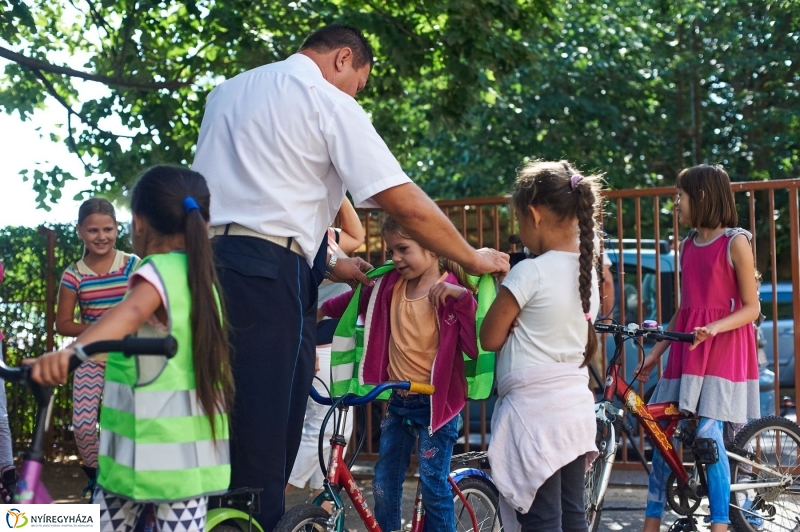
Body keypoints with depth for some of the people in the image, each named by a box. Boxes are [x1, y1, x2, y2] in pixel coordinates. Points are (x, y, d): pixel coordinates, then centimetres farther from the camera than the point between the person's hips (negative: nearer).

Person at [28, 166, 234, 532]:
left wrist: (71, 350, -52)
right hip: (193, 450, 7)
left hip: (150, 446, -7)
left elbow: (133, 311, -35)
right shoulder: (203, 277, 12)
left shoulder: (157, 271, -12)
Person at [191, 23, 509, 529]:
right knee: (263, 446, -4)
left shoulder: (227, 92, 22)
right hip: (266, 277, -7)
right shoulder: (330, 103, 0)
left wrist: (328, 263, 29)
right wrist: (473, 258, 7)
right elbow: (406, 203, -5)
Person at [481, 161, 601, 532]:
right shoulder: (588, 270, 8)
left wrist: (495, 288, 4)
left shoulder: (529, 273, -15)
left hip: (533, 410, -8)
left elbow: (490, 338, -8)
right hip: (576, 404, 8)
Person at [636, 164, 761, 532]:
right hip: (687, 347, 7)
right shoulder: (688, 245, 11)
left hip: (722, 346, -6)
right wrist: (656, 351, 14)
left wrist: (714, 328, -24)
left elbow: (751, 308, -8)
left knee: (709, 433, -13)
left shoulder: (735, 243, -8)